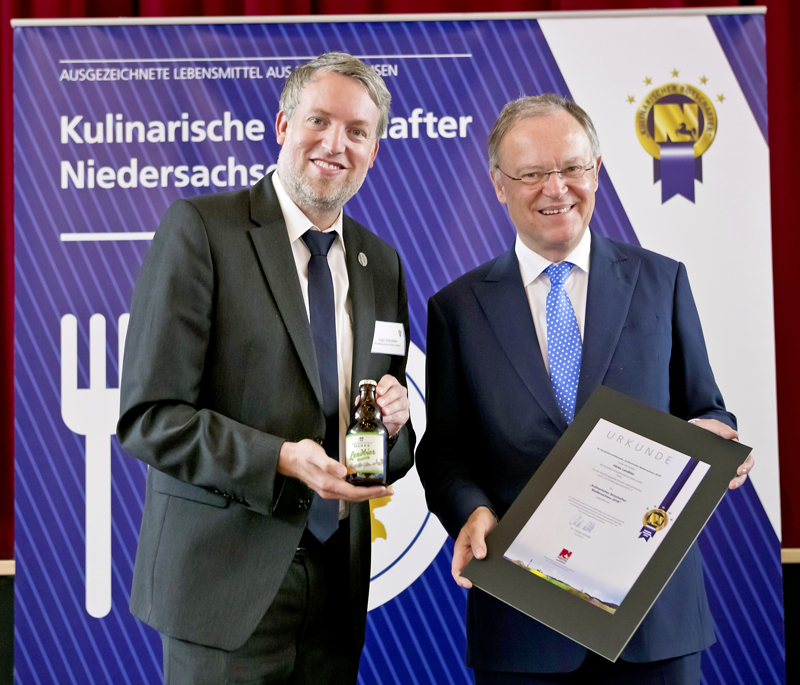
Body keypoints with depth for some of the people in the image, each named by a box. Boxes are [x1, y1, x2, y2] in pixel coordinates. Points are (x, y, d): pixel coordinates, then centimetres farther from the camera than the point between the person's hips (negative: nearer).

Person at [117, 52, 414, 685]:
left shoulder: (381, 263, 10)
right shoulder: (199, 227, -8)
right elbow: (146, 417, -13)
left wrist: (392, 420, -6)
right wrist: (281, 460, -23)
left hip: (338, 583, 5)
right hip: (227, 579, -5)